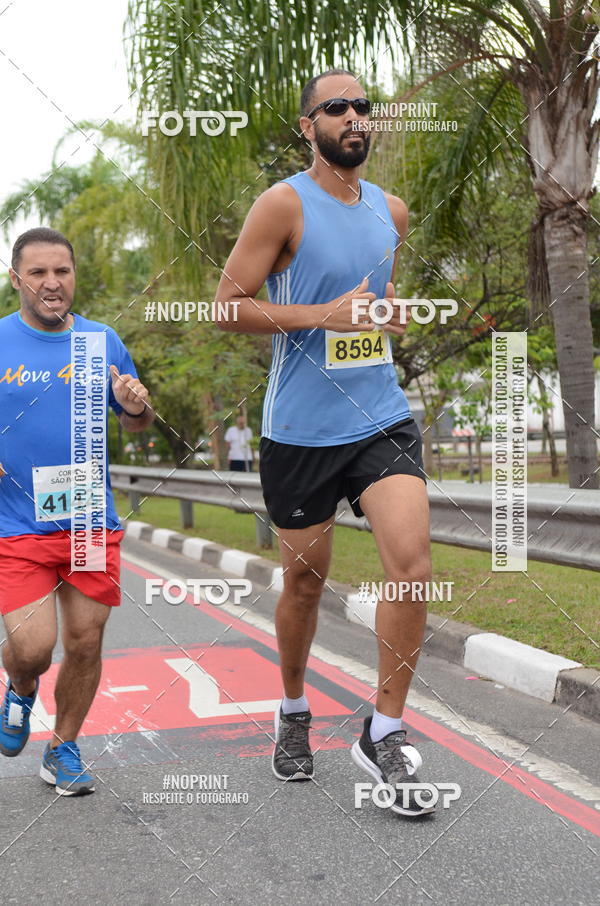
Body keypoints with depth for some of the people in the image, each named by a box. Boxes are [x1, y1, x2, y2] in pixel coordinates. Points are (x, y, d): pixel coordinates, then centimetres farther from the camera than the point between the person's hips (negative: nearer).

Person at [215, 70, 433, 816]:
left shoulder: (390, 212, 10)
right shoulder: (284, 204, -8)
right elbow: (227, 305, -10)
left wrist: (391, 312, 7)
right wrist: (324, 316, -19)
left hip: (382, 418, 4)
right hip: (301, 428, -4)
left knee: (411, 565, -13)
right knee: (305, 581, 9)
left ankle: (383, 733, 3)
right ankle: (293, 713, 35)